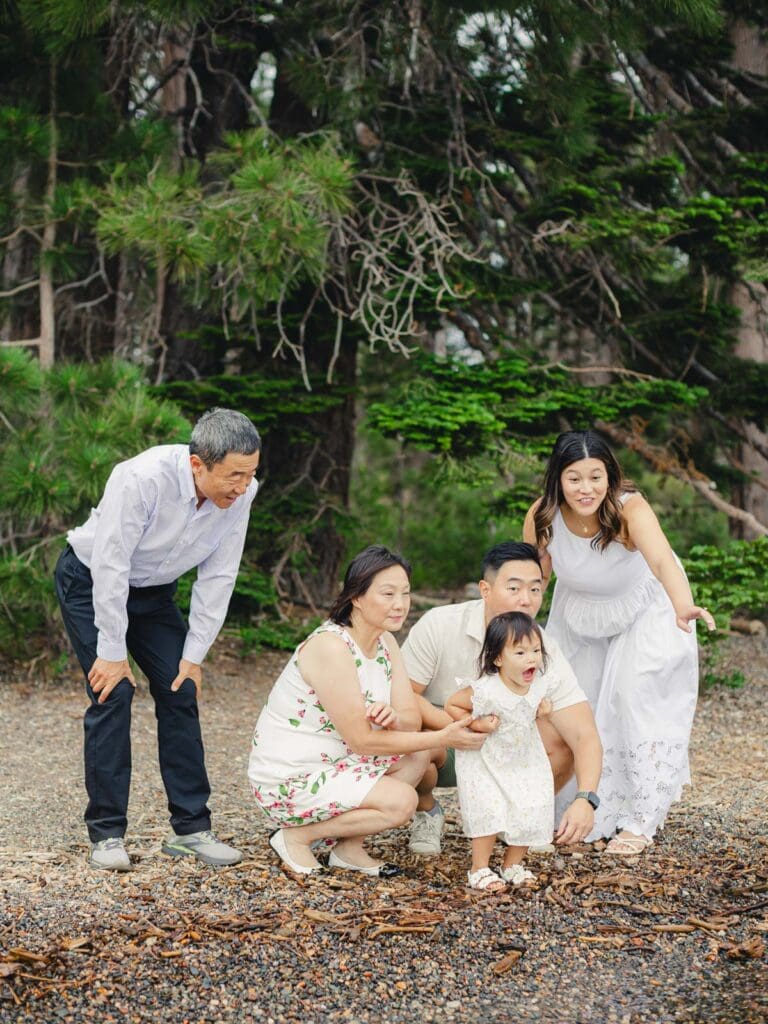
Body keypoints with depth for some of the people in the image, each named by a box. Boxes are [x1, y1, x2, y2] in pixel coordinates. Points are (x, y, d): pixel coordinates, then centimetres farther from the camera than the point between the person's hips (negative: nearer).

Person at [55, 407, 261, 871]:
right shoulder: (141, 479, -37)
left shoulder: (242, 492, -21)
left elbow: (218, 577, -12)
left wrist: (195, 654, -10)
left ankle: (191, 828, 5)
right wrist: (112, 653, -25)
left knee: (181, 691, -2)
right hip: (91, 583, -5)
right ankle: (107, 833, -5)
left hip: (154, 590, 5)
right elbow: (110, 566, -31)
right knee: (114, 692, -14)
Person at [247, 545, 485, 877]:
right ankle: (296, 836, -4)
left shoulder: (384, 641, 4)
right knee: (400, 800, -20)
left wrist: (394, 718, -28)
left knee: (417, 754, -1)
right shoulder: (330, 647, -24)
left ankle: (349, 848, 4)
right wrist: (443, 737, -23)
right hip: (286, 781, -9)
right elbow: (362, 741, -24)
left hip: (332, 762, 9)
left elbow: (412, 719, -3)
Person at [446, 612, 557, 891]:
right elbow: (451, 705, -16)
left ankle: (512, 865, 23)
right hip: (486, 762, -5)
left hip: (524, 761, 5)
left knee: (531, 813, 2)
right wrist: (476, 724, -26)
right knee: (489, 813, -11)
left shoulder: (538, 685, -10)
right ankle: (479, 869, 8)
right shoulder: (486, 691, -29)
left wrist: (544, 707, -7)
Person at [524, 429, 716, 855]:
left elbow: (662, 560, -55)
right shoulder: (542, 516, -26)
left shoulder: (630, 508, -37)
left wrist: (683, 607, -74)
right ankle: (588, 815, 24)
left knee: (636, 700, -15)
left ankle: (639, 823, -2)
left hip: (644, 610, -4)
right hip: (580, 614, 4)